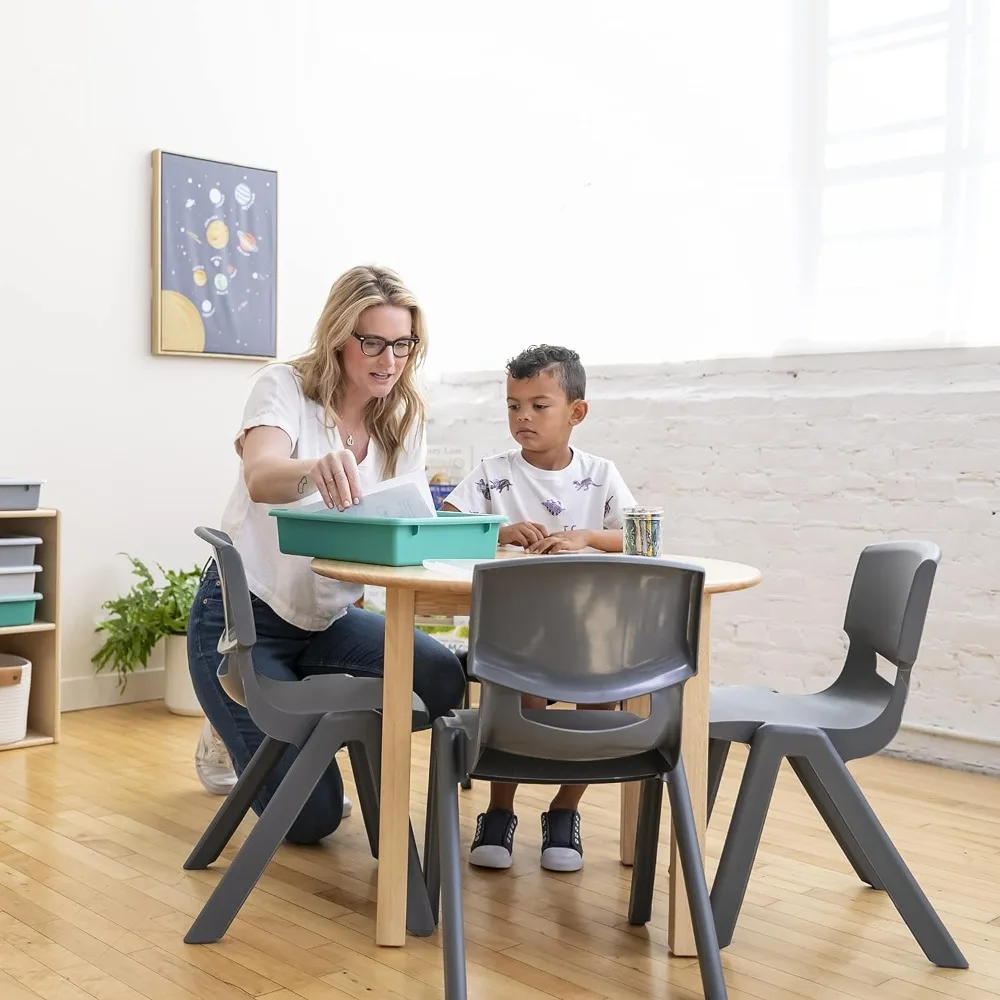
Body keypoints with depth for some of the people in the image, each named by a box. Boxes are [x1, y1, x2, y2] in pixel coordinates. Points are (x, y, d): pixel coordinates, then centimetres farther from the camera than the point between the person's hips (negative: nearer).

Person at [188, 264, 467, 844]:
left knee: (442, 678, -24)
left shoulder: (405, 420, 0)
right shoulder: (286, 388, -15)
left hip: (328, 616, 5)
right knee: (311, 817, -13)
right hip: (245, 615, -5)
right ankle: (237, 733, 21)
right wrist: (314, 469, -59)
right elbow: (261, 478, -35)